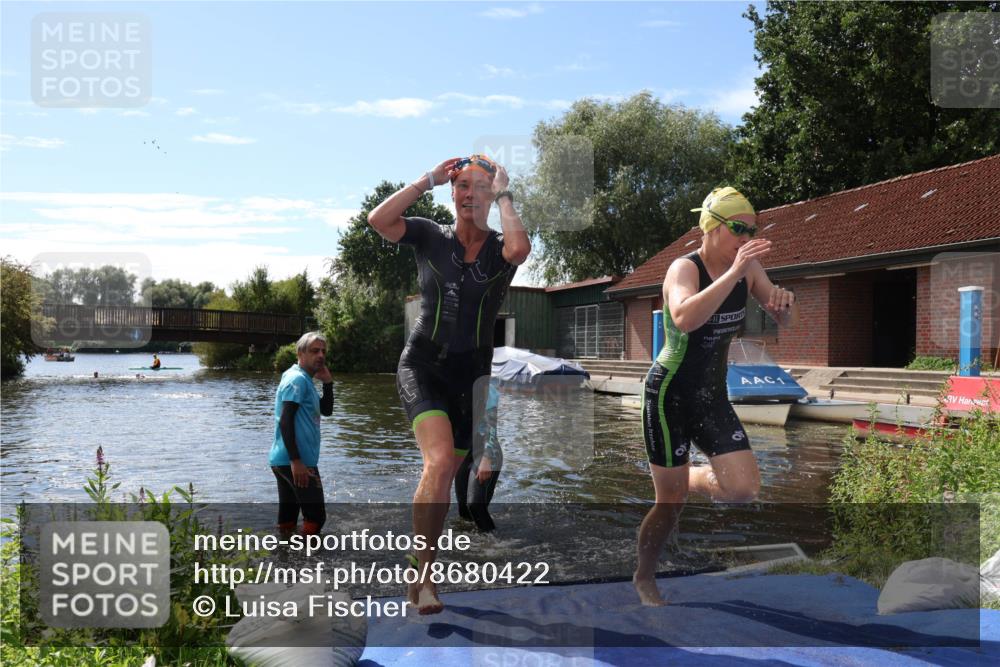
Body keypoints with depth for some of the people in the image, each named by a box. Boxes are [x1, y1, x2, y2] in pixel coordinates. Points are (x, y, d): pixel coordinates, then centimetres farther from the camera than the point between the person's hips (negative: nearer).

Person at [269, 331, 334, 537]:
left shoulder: (305, 380, 19)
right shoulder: (297, 379, -11)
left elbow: (327, 410, 23)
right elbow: (285, 421, -20)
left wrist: (327, 383, 9)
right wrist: (296, 461, -25)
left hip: (285, 461, 10)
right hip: (296, 461, -10)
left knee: (288, 516, 10)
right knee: (315, 515, -5)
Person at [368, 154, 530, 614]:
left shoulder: (500, 248, 3)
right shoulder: (429, 237, 3)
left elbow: (520, 249, -23)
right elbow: (378, 219, -14)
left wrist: (504, 195, -10)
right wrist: (429, 180, -8)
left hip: (472, 373, 2)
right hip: (422, 365, -2)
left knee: (443, 477, 10)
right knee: (439, 461, -25)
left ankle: (420, 574, 27)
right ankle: (422, 577, -16)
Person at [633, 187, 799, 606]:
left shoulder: (748, 269, -1)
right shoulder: (684, 268, -19)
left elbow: (786, 320, 4)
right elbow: (685, 319, -39)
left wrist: (784, 302, -18)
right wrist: (734, 273, -42)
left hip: (713, 396, 6)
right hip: (670, 396, -5)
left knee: (744, 489, -8)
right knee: (670, 504, 3)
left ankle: (690, 477, 24)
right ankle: (643, 578, 28)